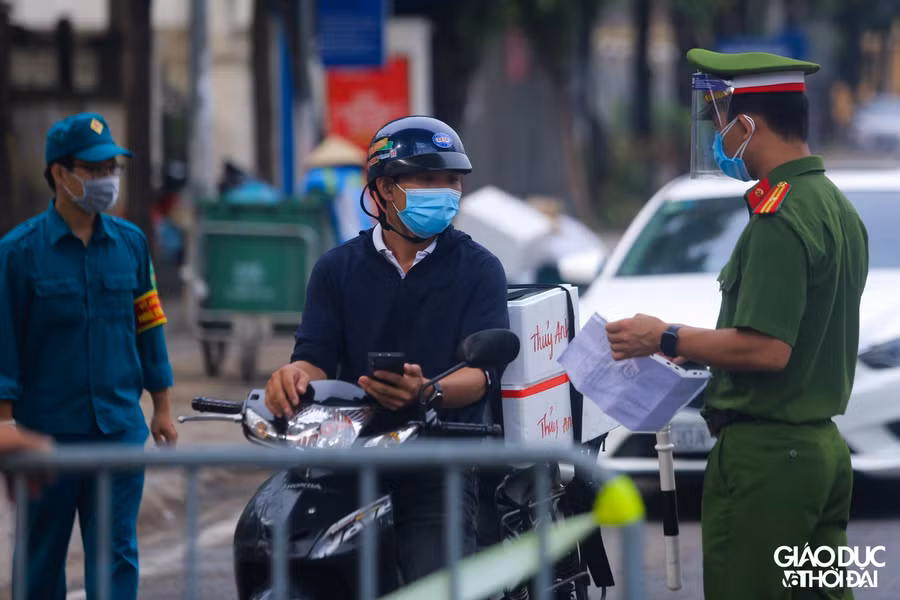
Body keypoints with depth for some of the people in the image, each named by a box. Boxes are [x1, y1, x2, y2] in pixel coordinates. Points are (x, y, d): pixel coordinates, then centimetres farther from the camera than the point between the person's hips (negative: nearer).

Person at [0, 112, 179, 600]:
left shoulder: (130, 243, 7)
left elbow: (149, 327, 15)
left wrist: (161, 408, 14)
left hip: (119, 429, 3)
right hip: (47, 430, -3)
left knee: (118, 553, -2)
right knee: (41, 559, 7)